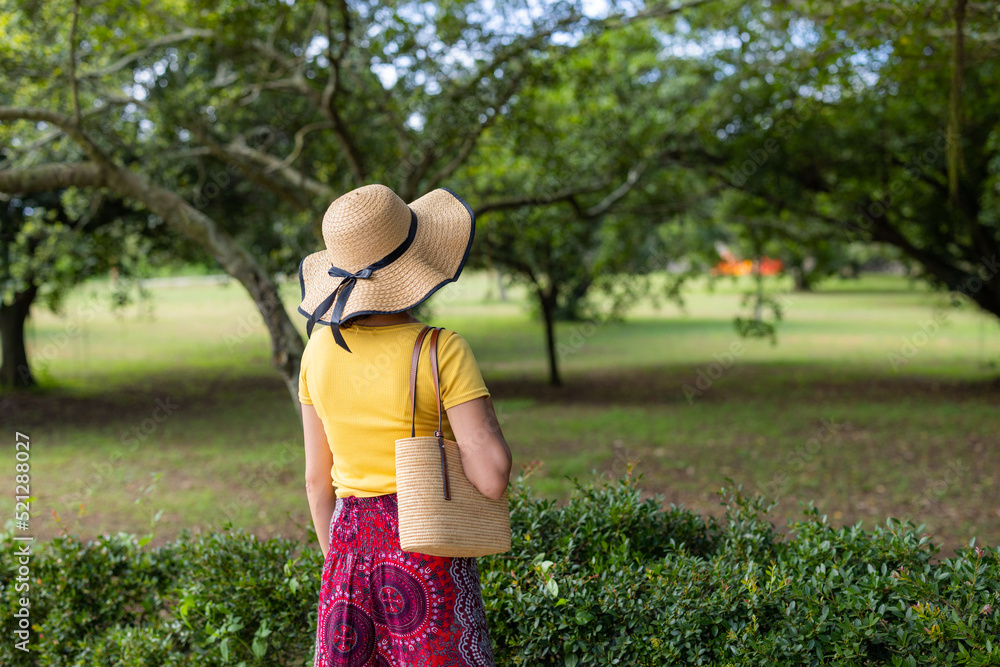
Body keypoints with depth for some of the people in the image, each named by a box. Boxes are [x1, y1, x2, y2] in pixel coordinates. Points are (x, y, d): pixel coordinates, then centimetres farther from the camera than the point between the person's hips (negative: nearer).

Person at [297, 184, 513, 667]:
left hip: (351, 544, 5)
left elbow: (317, 478, 8)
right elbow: (493, 476, -18)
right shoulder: (442, 352, -14)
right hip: (429, 552, -5)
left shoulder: (320, 349, 1)